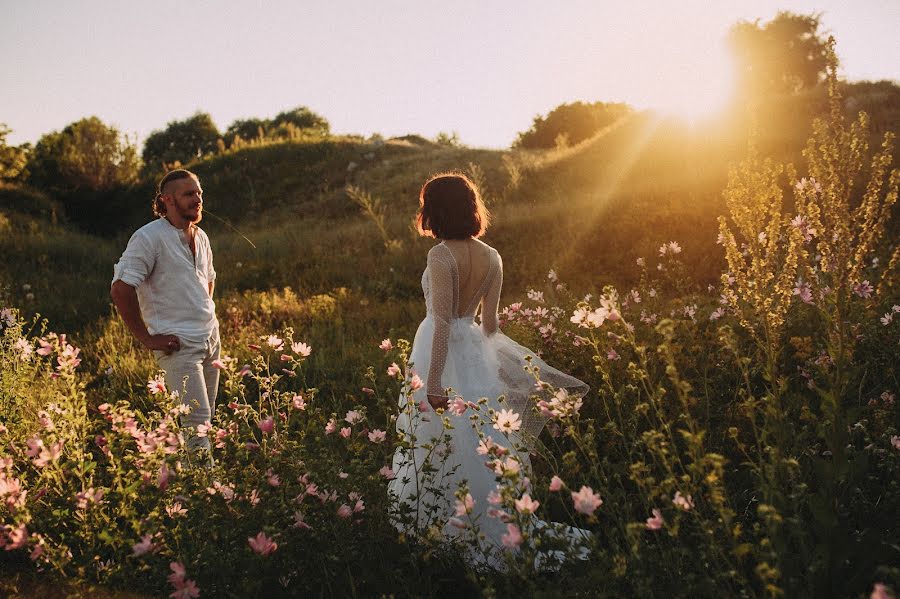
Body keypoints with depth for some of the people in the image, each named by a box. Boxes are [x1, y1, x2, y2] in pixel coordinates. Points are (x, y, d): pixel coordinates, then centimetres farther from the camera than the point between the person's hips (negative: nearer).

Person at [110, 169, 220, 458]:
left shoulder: (200, 237, 13)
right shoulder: (149, 237, -12)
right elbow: (120, 289, -17)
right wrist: (147, 338, -15)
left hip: (211, 337, 8)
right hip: (177, 344, -8)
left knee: (205, 417, 10)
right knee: (198, 422, -12)